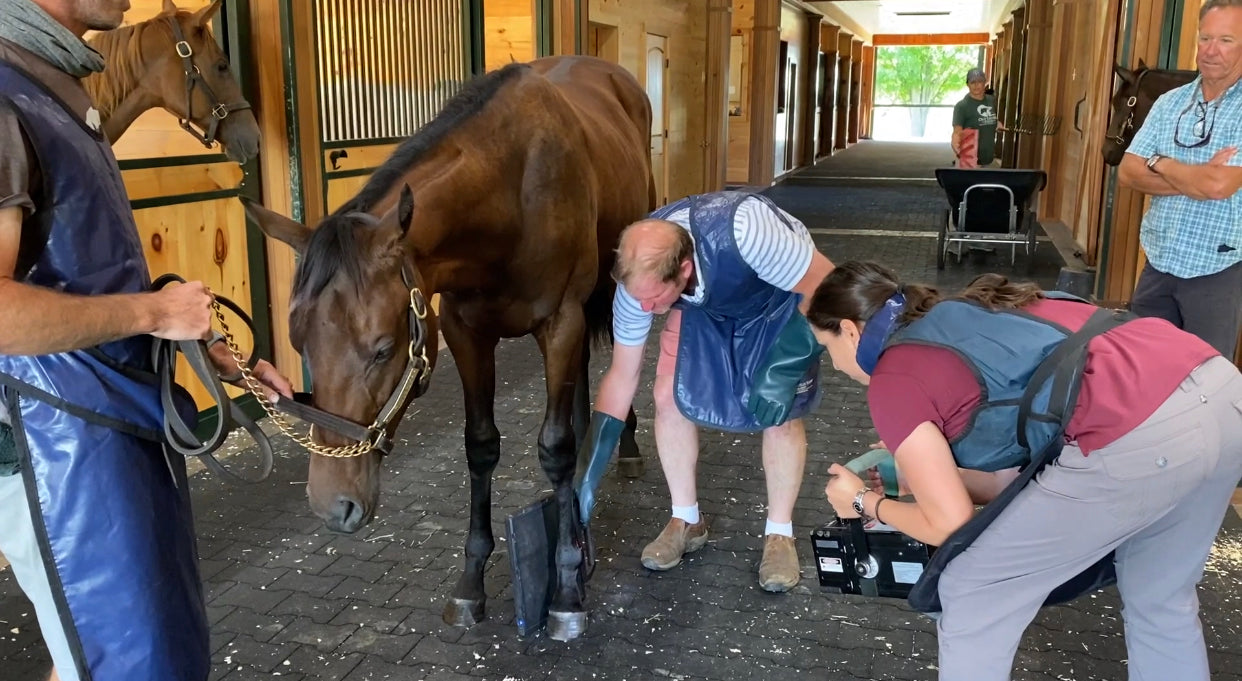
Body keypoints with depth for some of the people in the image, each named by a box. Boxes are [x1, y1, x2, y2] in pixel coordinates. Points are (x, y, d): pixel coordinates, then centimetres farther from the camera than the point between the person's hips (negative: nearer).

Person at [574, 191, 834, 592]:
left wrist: (785, 370, -38)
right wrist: (587, 476, -17)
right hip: (706, 304, 3)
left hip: (783, 297, -3)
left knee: (781, 412, -14)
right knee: (669, 396, -8)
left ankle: (780, 533, 6)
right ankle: (686, 520, 11)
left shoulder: (743, 231, -46)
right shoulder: (640, 274, -29)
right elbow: (622, 375, -17)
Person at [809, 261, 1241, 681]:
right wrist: (916, 464, 40)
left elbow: (949, 523, 6)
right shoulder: (957, 318, 27)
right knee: (1160, 598, 31)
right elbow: (1020, 472, 31)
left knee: (974, 596, 12)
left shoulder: (894, 379, 4)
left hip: (1139, 438, -9)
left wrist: (867, 503, 22)